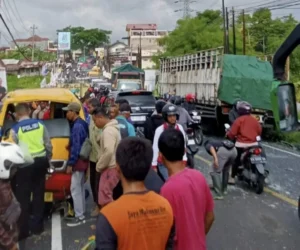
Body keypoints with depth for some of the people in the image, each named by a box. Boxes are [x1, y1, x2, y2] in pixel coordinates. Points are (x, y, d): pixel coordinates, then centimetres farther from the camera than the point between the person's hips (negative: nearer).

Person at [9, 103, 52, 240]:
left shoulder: (15, 129, -8)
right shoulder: (40, 124, 3)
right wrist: (47, 159, 20)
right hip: (41, 161, 4)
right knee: (38, 194, 13)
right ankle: (37, 226, 23)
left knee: (23, 197, 5)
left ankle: (23, 230, 11)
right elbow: (48, 144, 7)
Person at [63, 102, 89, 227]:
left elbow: (76, 147, -22)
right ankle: (81, 213, 26)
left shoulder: (77, 126, -20)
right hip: (83, 160, 10)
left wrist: (70, 164, -18)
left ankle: (79, 217, 4)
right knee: (80, 188, 17)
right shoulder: (82, 124, 11)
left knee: (75, 189, -3)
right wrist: (70, 146, 15)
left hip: (78, 161, -10)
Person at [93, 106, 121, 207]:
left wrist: (99, 166, -14)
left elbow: (109, 151, -26)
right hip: (112, 166, 10)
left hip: (110, 168, -10)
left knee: (105, 199, -5)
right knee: (108, 197, 16)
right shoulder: (112, 128, 13)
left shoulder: (108, 131, -18)